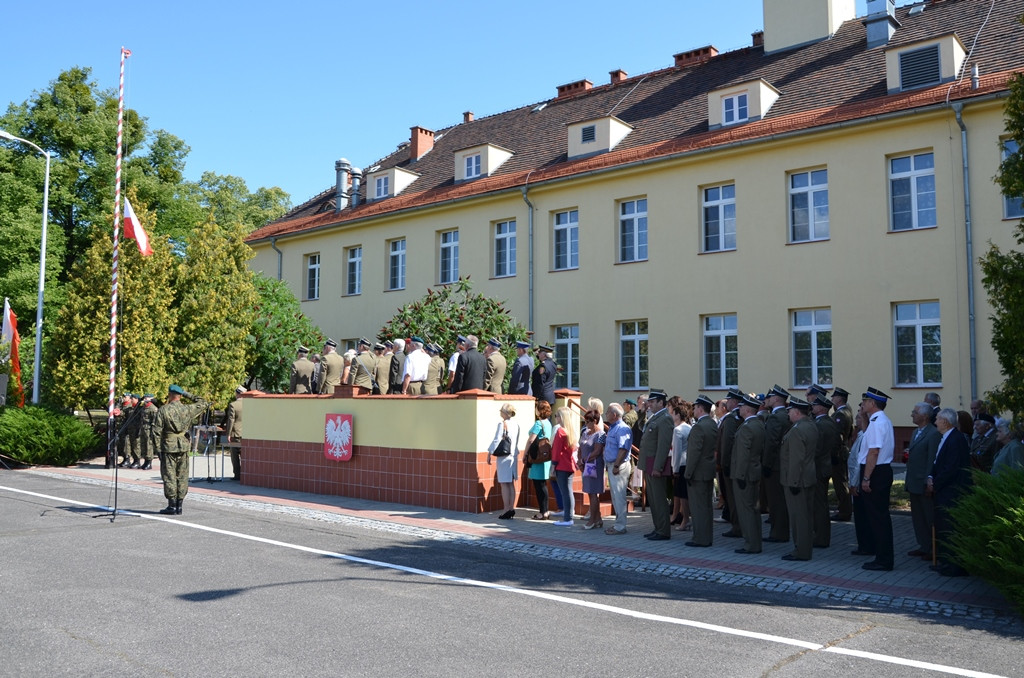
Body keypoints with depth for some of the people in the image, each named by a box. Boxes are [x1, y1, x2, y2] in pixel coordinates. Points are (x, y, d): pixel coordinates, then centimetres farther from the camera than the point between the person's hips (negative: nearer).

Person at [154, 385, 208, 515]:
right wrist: (189, 395, 15)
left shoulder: (163, 410, -8)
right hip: (184, 446, 3)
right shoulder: (188, 409, 1)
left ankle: (172, 506, 1)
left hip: (168, 446, -3)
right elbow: (204, 404, 17)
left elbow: (157, 431, -9)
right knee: (182, 477, 8)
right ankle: (179, 506, 10)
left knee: (169, 476, 2)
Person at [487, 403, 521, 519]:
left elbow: (497, 440, -13)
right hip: (514, 456, 7)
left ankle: (506, 511, -2)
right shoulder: (516, 425, 8)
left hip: (503, 456, -7)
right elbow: (516, 443, 13)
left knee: (504, 484, -2)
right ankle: (511, 509, 13)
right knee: (511, 484, 11)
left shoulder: (502, 424, -11)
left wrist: (489, 453, -6)